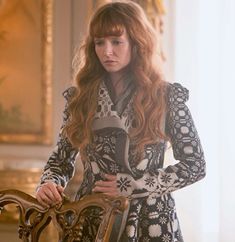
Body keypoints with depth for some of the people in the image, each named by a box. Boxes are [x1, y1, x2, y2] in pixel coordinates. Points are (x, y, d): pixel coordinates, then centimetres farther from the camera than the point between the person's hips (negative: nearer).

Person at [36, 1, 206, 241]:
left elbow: (195, 165, -4)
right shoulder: (79, 97, 1)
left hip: (151, 221, -2)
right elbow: (61, 159, 8)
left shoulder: (167, 96, -6)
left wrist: (131, 186, -11)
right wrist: (49, 184, -14)